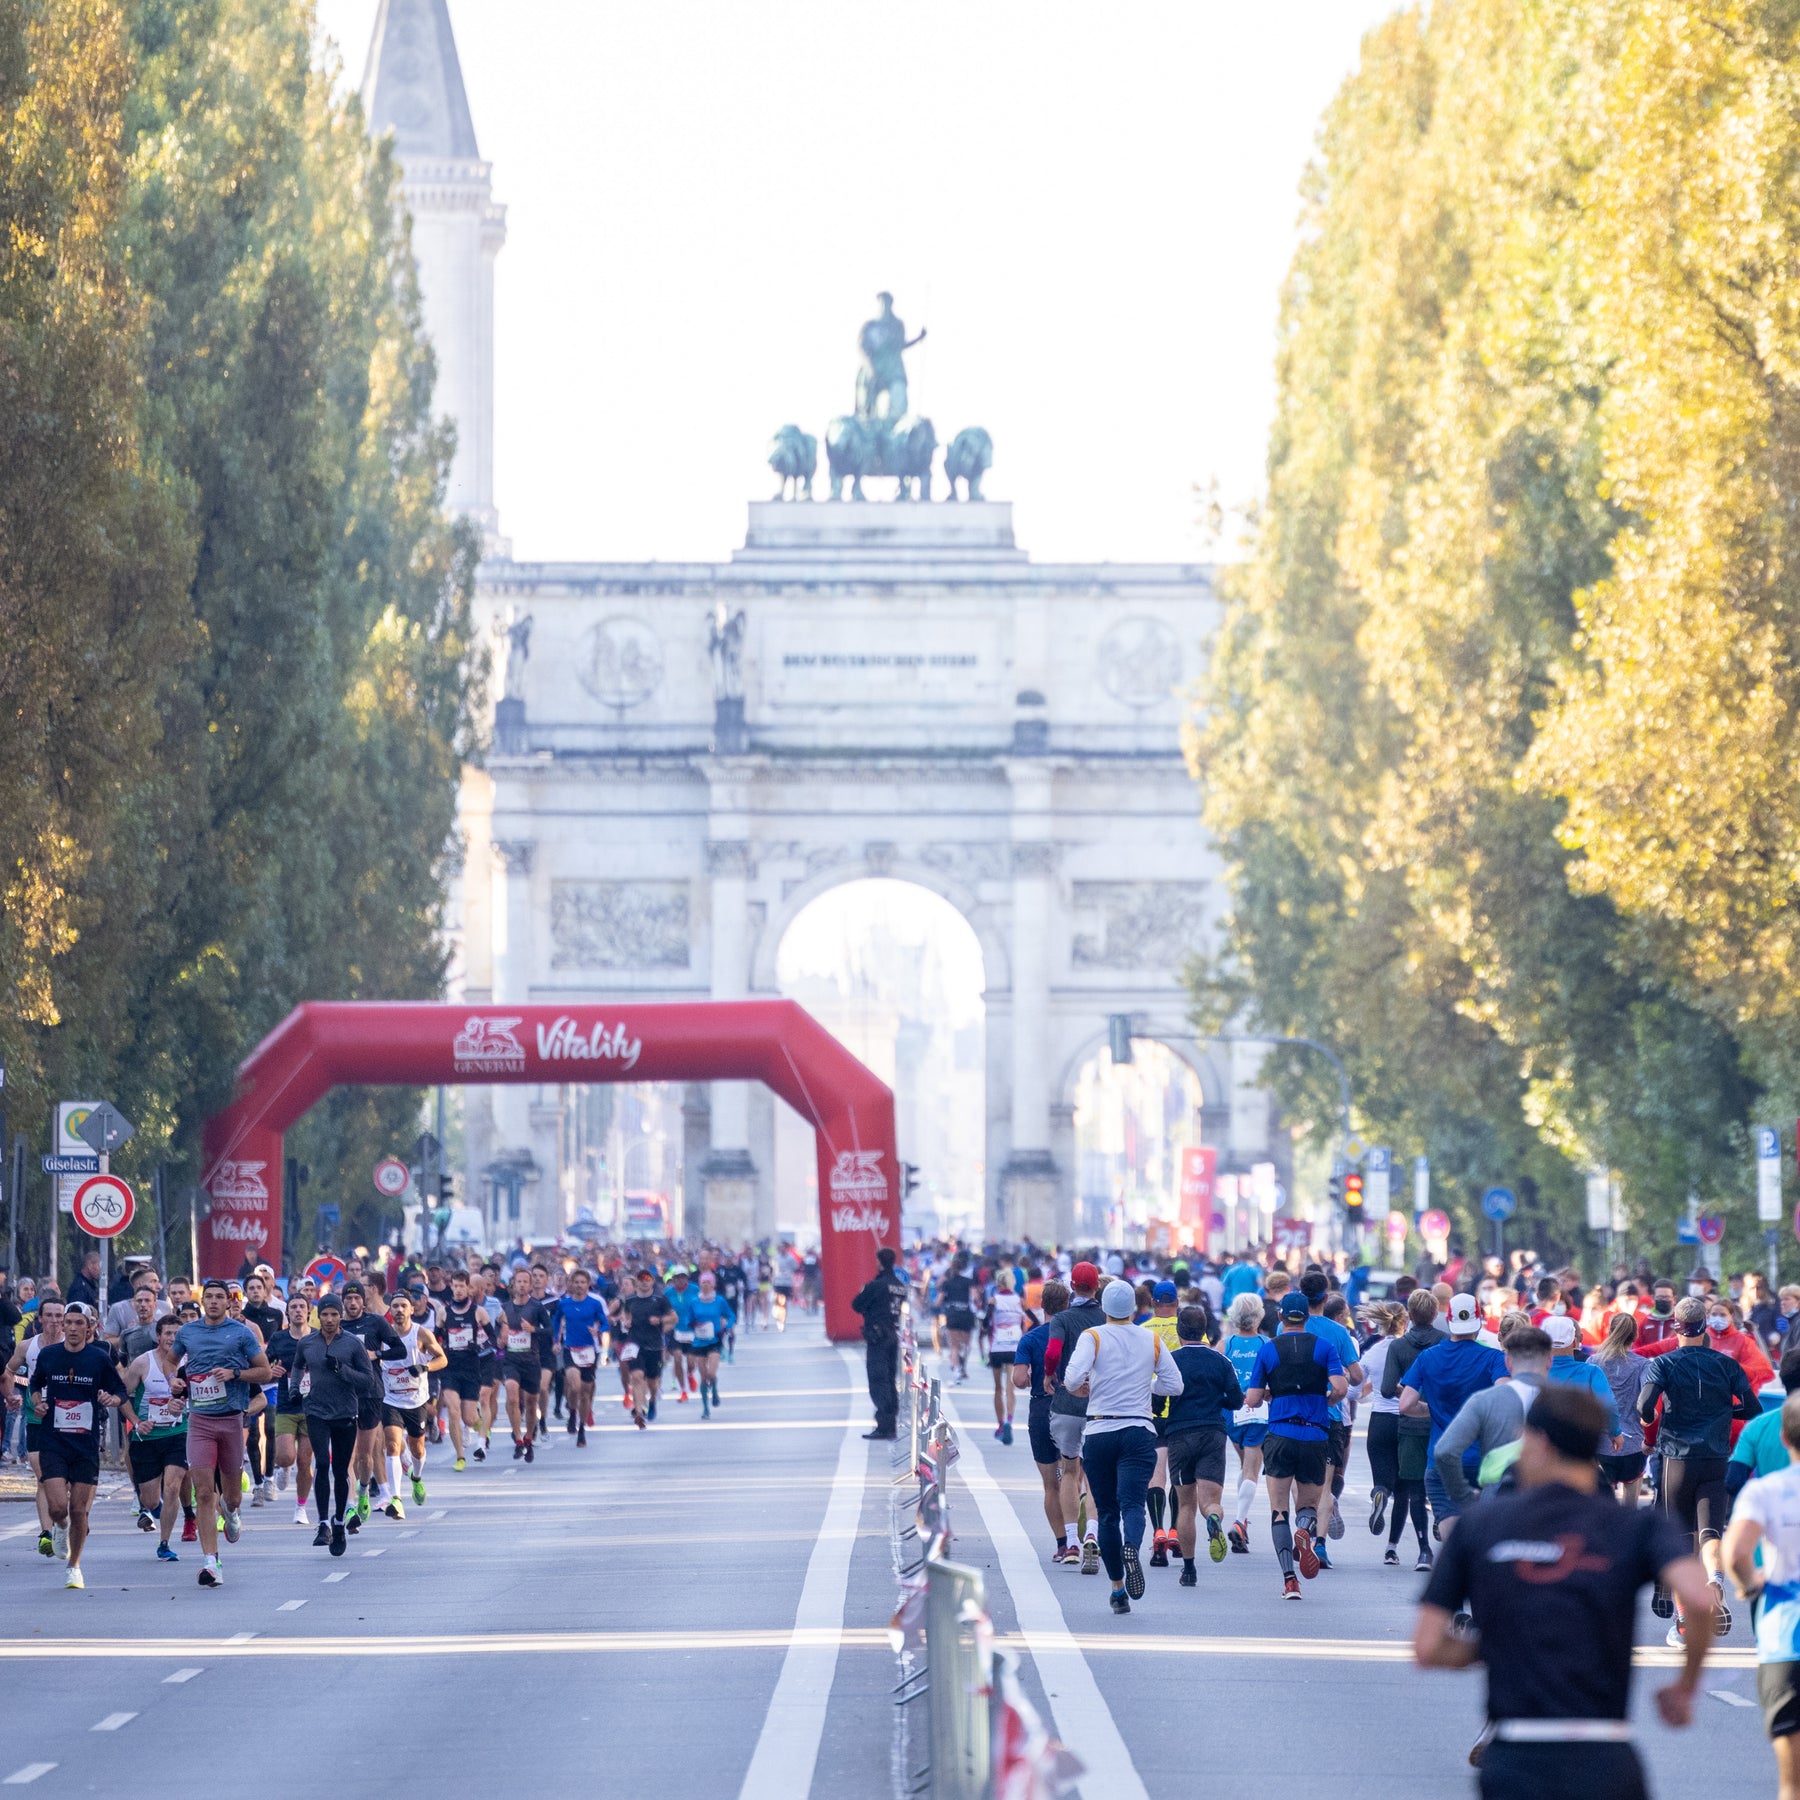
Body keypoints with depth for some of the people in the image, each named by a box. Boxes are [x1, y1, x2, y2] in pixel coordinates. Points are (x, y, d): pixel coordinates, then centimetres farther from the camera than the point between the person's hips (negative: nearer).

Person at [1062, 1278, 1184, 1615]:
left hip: (1098, 1432, 0)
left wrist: (1076, 1387, 4)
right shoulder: (1151, 1340, 6)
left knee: (1107, 1512, 10)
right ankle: (1131, 1546, -46)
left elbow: (1074, 1376, -18)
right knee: (1132, 1502, -11)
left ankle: (1118, 1589, 12)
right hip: (1139, 1432, 1)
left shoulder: (1093, 1337, -3)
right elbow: (1174, 1384, 8)